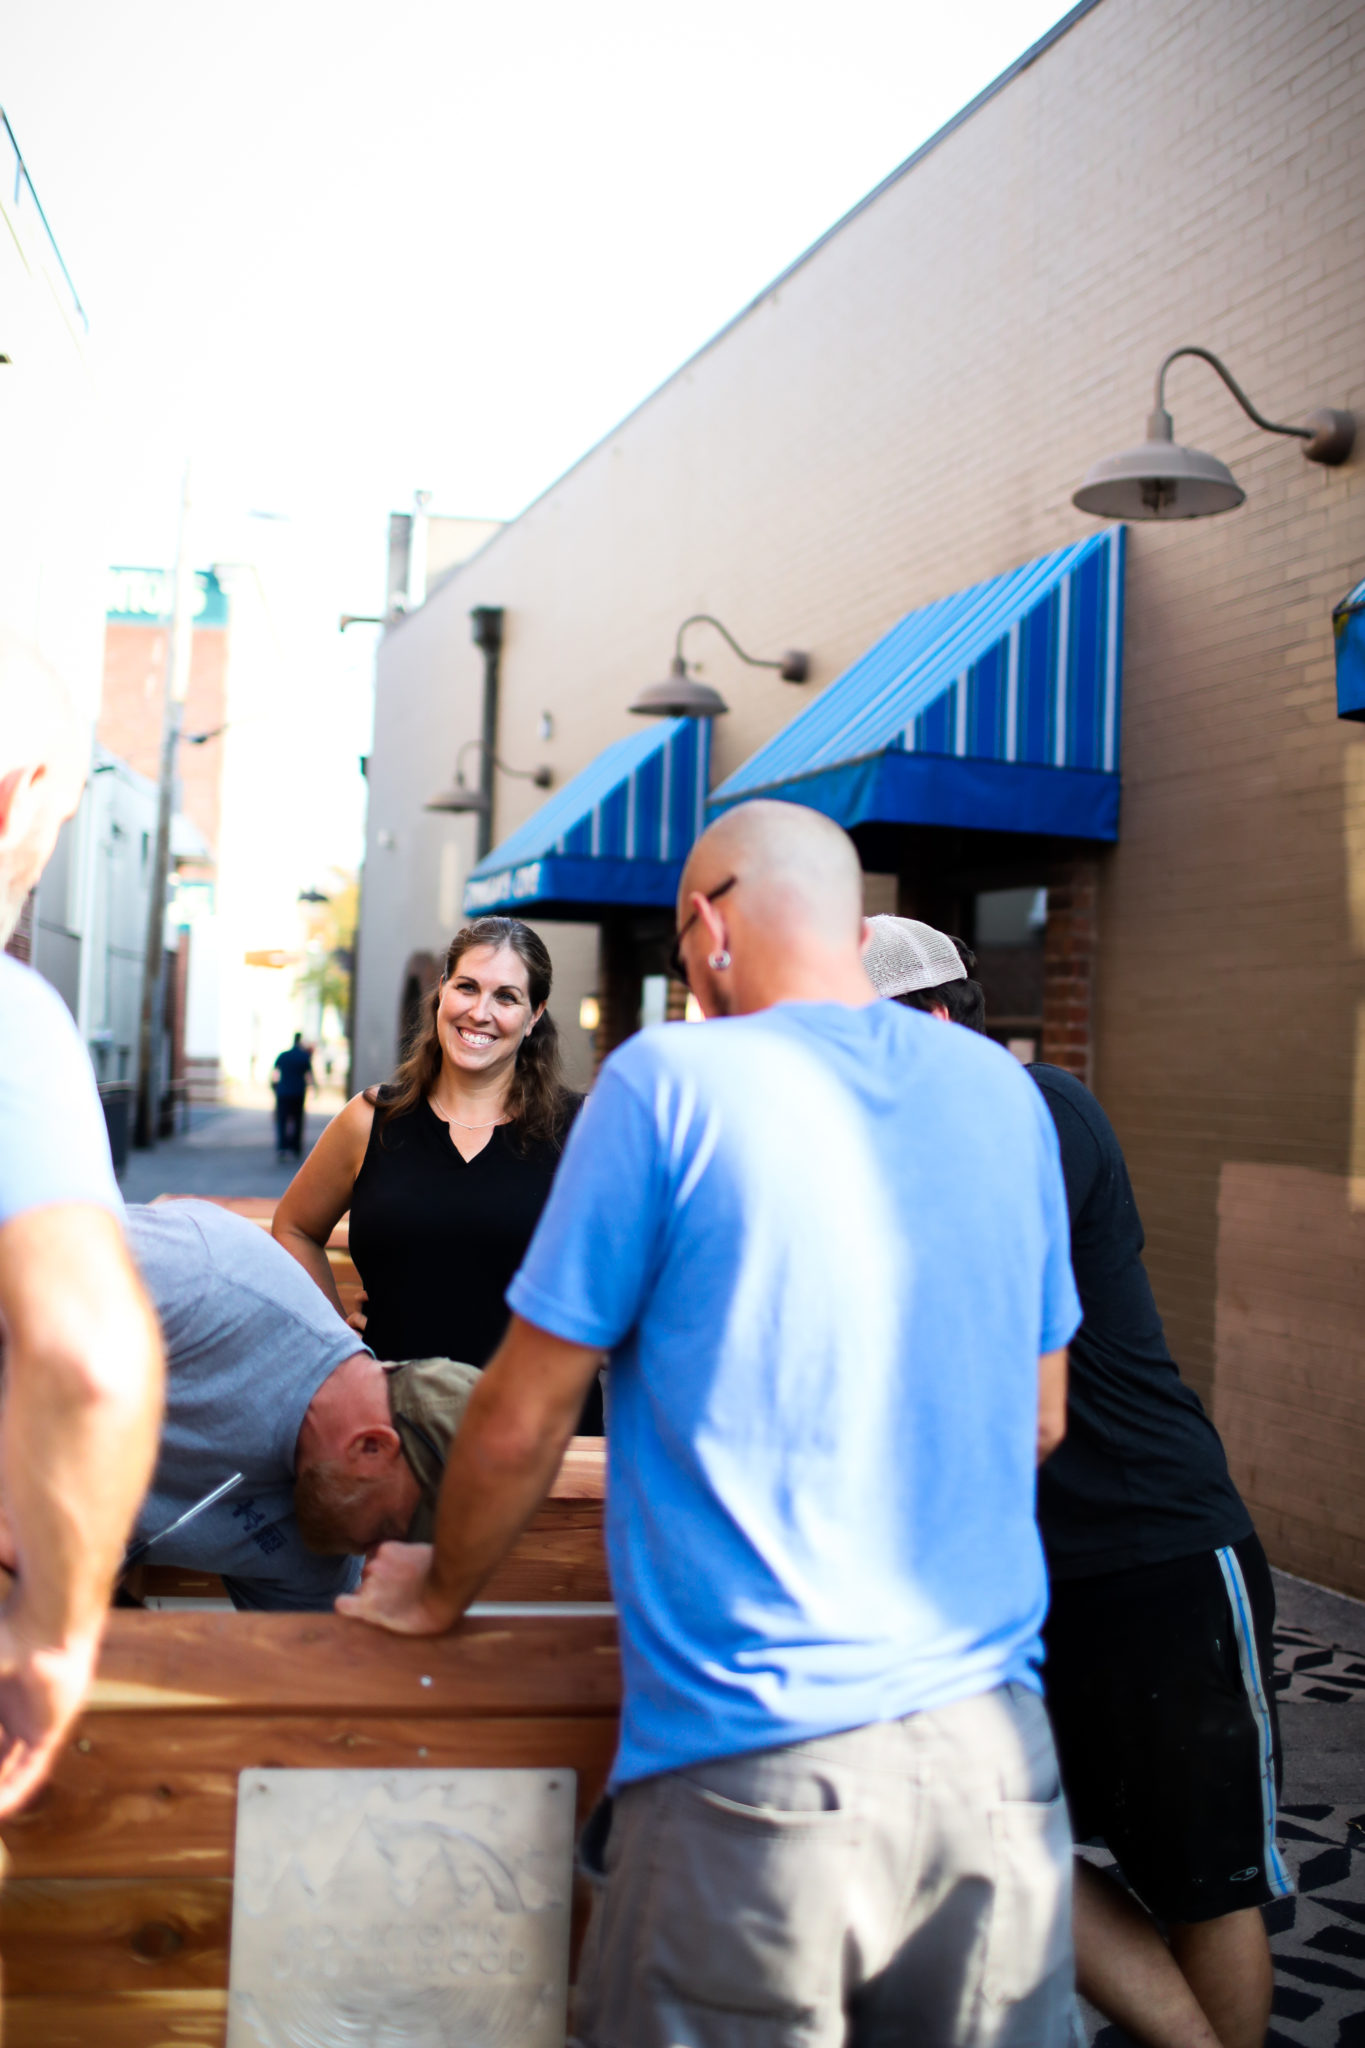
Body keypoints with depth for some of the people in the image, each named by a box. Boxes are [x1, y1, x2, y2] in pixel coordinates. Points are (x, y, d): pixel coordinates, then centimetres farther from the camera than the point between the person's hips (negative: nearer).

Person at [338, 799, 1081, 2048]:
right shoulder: (1003, 1091, 6)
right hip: (996, 1749, 5)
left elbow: (522, 1422, -4)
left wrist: (439, 1594, 14)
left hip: (756, 1764, -4)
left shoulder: (671, 1081, -8)